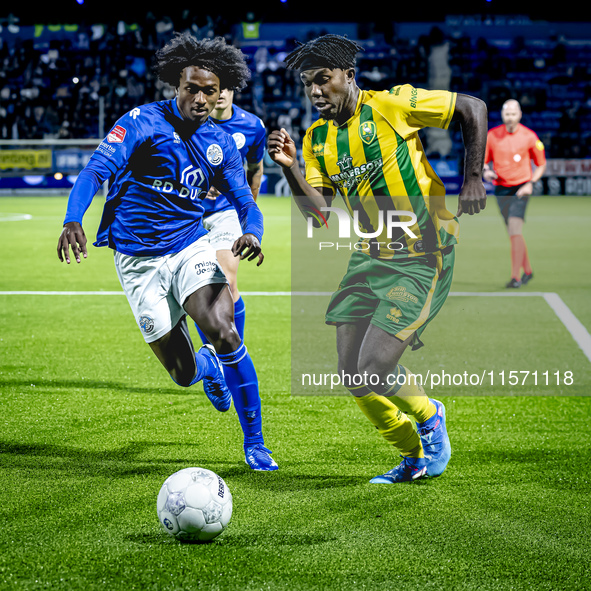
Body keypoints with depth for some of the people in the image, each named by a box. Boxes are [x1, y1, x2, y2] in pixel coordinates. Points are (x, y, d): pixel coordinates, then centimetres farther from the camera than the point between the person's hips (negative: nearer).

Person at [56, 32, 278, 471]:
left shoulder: (221, 144, 3)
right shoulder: (143, 123, -11)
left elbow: (246, 203, 4)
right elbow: (96, 171, -20)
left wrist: (252, 233, -22)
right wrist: (72, 221, -39)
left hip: (192, 249, 2)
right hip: (139, 261, -2)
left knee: (223, 331, -27)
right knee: (184, 375, -1)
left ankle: (255, 444, -10)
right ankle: (206, 365, 41)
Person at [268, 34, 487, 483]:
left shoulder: (390, 106, -11)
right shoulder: (317, 139, 6)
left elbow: (473, 108, -4)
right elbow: (318, 214, -3)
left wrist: (473, 177, -8)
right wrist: (290, 168, -18)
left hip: (423, 259, -7)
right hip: (371, 257, 7)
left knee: (374, 368, -16)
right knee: (352, 375, 4)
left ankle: (429, 416, 17)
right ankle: (415, 457, 26)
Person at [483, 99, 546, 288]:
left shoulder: (529, 136, -4)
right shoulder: (491, 135, 1)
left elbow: (541, 164, 6)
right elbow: (481, 161, 9)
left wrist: (530, 183, -9)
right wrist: (485, 171, -14)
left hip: (521, 188, -4)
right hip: (501, 188, 4)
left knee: (515, 230, -17)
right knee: (513, 233, 11)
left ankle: (516, 277, -17)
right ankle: (527, 271, 28)